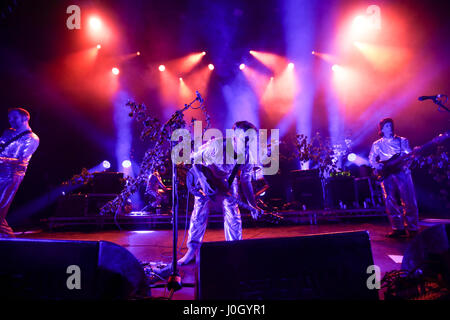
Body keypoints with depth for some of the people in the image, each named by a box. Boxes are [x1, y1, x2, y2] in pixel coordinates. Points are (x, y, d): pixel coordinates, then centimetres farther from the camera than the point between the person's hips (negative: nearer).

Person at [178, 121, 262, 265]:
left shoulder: (248, 156, -20)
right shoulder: (216, 145, -34)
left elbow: (246, 181, -11)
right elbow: (194, 159, -23)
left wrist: (252, 204, -21)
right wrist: (204, 182, -32)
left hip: (228, 183, 3)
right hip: (205, 179, -3)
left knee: (233, 216, -3)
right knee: (199, 213, -6)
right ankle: (192, 250, 7)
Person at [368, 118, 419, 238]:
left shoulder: (402, 141, 13)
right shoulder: (377, 144, 15)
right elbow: (371, 159, 11)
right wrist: (376, 165, -9)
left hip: (402, 172, -1)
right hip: (386, 174, 1)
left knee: (409, 201, -6)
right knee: (390, 202, -2)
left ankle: (412, 228, 1)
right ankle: (398, 228, 6)